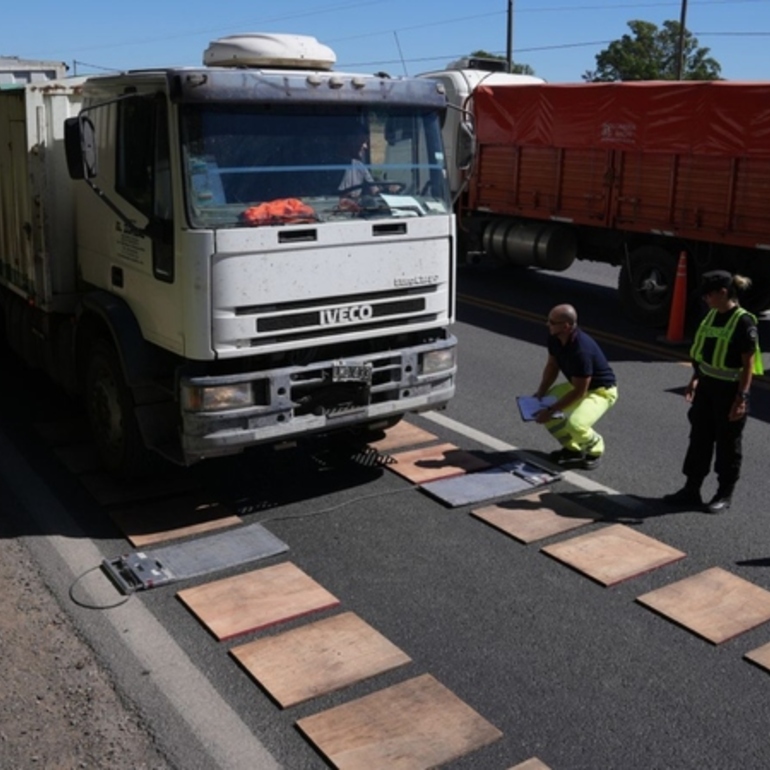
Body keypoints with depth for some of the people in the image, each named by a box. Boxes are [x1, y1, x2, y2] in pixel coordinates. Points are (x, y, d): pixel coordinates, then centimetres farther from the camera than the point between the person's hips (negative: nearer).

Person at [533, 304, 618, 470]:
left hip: (601, 390, -9)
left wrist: (551, 411, -27)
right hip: (577, 385, 9)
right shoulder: (554, 338, -12)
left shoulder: (581, 350, -36)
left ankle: (595, 448, 4)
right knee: (542, 407, -3)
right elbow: (552, 366, 4)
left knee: (575, 424, -31)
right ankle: (573, 448, 14)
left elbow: (579, 392, -30)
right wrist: (540, 394, -7)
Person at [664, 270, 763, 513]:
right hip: (706, 387, 8)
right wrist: (694, 380, 18)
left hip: (729, 391, -8)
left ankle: (724, 495, 21)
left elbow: (748, 364, -18)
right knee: (699, 439, 13)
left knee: (727, 445, 7)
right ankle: (691, 490, 23)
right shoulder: (712, 315, 5)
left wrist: (741, 397, -20)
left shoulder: (744, 322, -18)